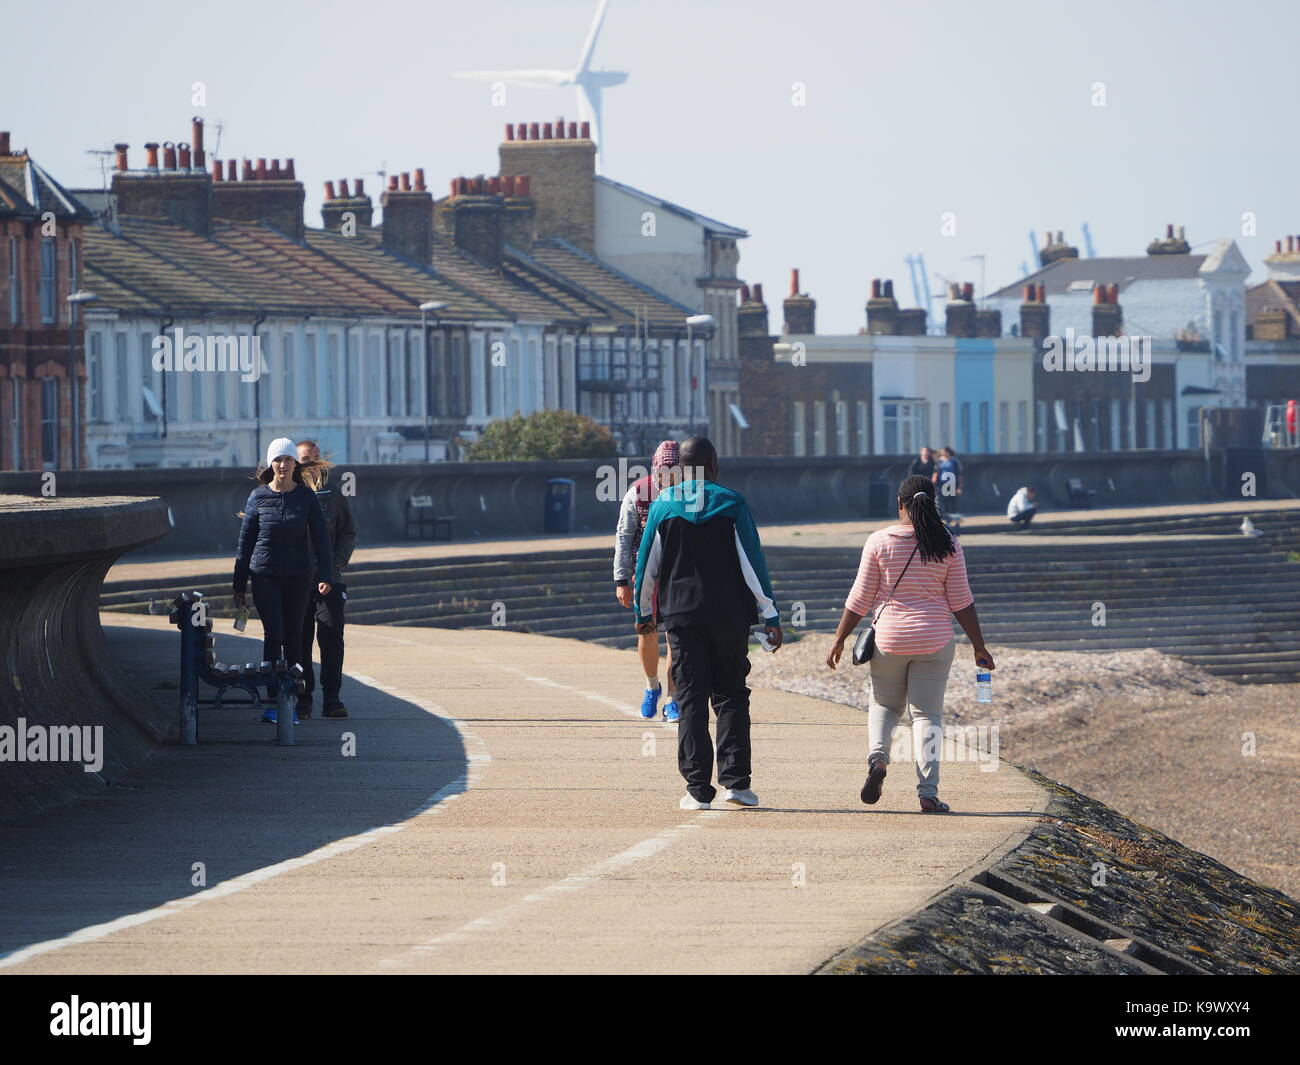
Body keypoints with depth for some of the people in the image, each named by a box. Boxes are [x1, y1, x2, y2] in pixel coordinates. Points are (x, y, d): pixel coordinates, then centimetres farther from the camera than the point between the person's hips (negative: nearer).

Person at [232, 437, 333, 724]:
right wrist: (239, 585, 6)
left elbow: (320, 538, 0)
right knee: (273, 633, -12)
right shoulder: (258, 497, 1)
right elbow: (245, 542, 6)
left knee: (293, 636, 5)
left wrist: (325, 576, -12)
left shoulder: (306, 497, 1)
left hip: (298, 576, 1)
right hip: (265, 576, -1)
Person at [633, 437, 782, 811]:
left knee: (692, 699, 2)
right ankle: (736, 781, 1)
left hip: (681, 613, 1)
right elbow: (752, 562, -5)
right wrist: (770, 615, -2)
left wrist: (643, 612, 20)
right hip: (729, 613, -1)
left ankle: (698, 789, -4)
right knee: (731, 696, 9)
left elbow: (647, 563, 7)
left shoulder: (663, 505, 2)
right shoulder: (732, 504, -2)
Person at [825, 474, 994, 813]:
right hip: (934, 641, 0)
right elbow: (961, 601, 0)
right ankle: (928, 792, -5)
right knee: (928, 714, 4)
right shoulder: (947, 545, -2)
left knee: (884, 705, 18)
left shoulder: (879, 541, -4)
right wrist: (979, 646, 9)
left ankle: (878, 753, -11)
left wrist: (839, 639, 9)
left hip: (889, 639, 0)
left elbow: (860, 598, -1)